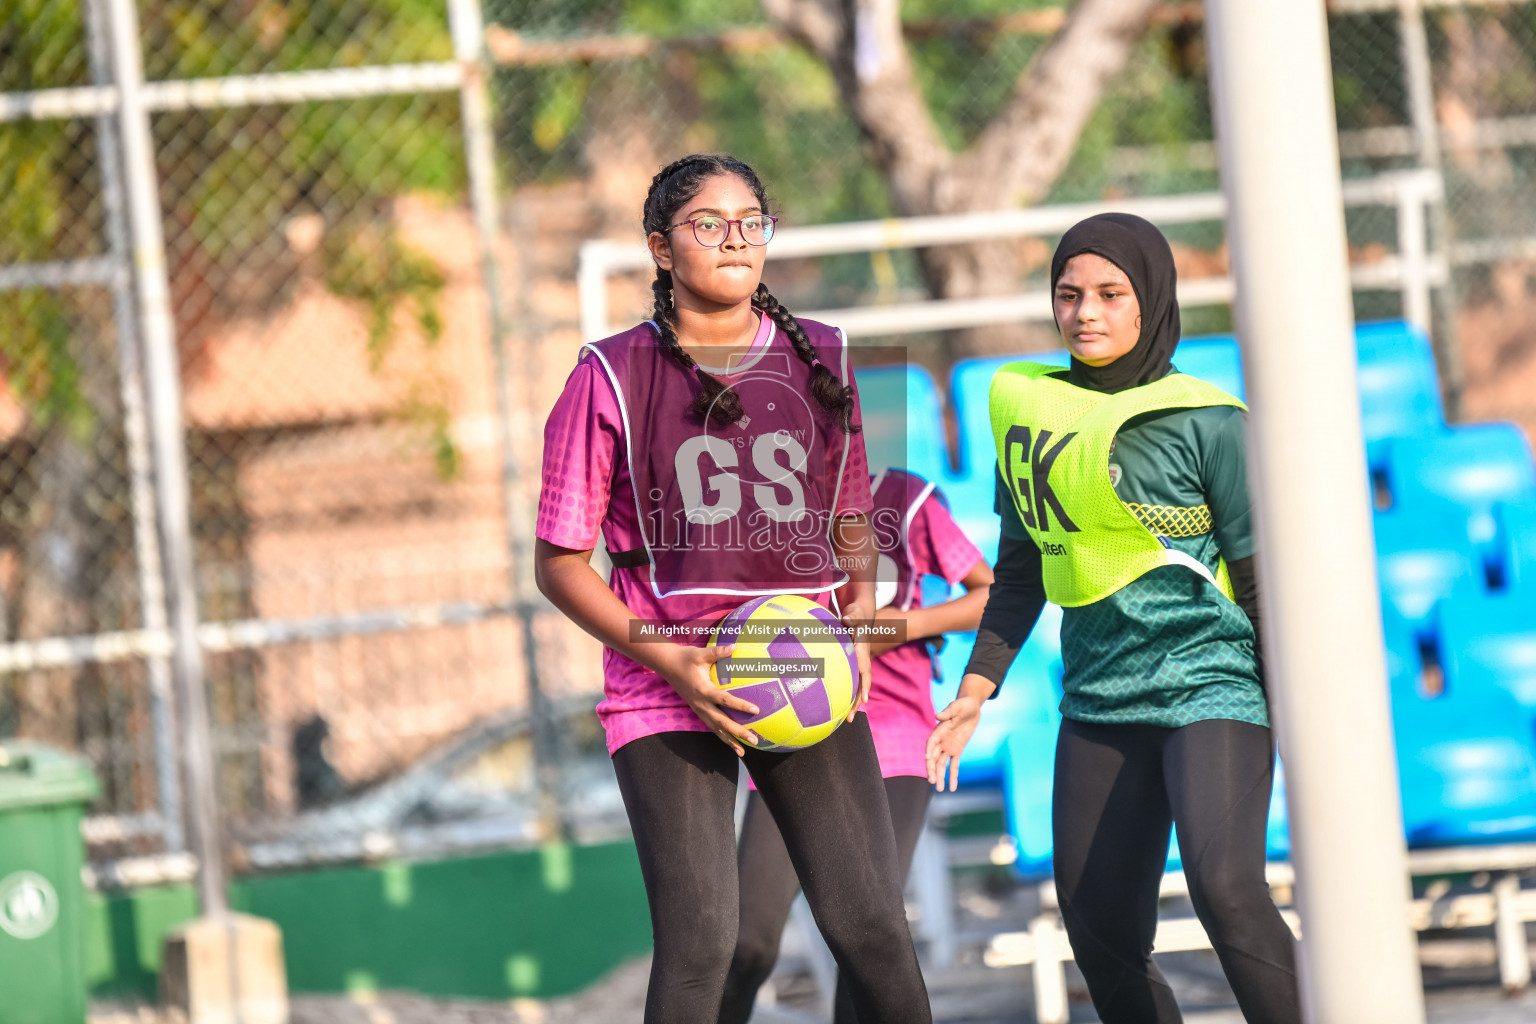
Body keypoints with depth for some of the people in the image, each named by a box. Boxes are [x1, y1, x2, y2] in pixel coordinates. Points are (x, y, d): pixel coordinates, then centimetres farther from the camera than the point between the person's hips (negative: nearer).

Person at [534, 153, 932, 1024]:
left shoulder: (820, 362, 10)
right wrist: (669, 661, -12)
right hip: (667, 691, -3)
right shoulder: (611, 378, -2)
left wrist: (858, 621, 3)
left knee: (873, 927, -3)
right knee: (699, 942, -12)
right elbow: (559, 561, 0)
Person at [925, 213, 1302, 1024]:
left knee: (1224, 887, -27)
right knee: (1103, 936, 2)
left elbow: (1263, 576, -3)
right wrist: (977, 687, 10)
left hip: (1211, 683, -5)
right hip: (1100, 704, 5)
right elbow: (1021, 569, 18)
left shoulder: (1206, 421, -5)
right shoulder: (1029, 409, 9)